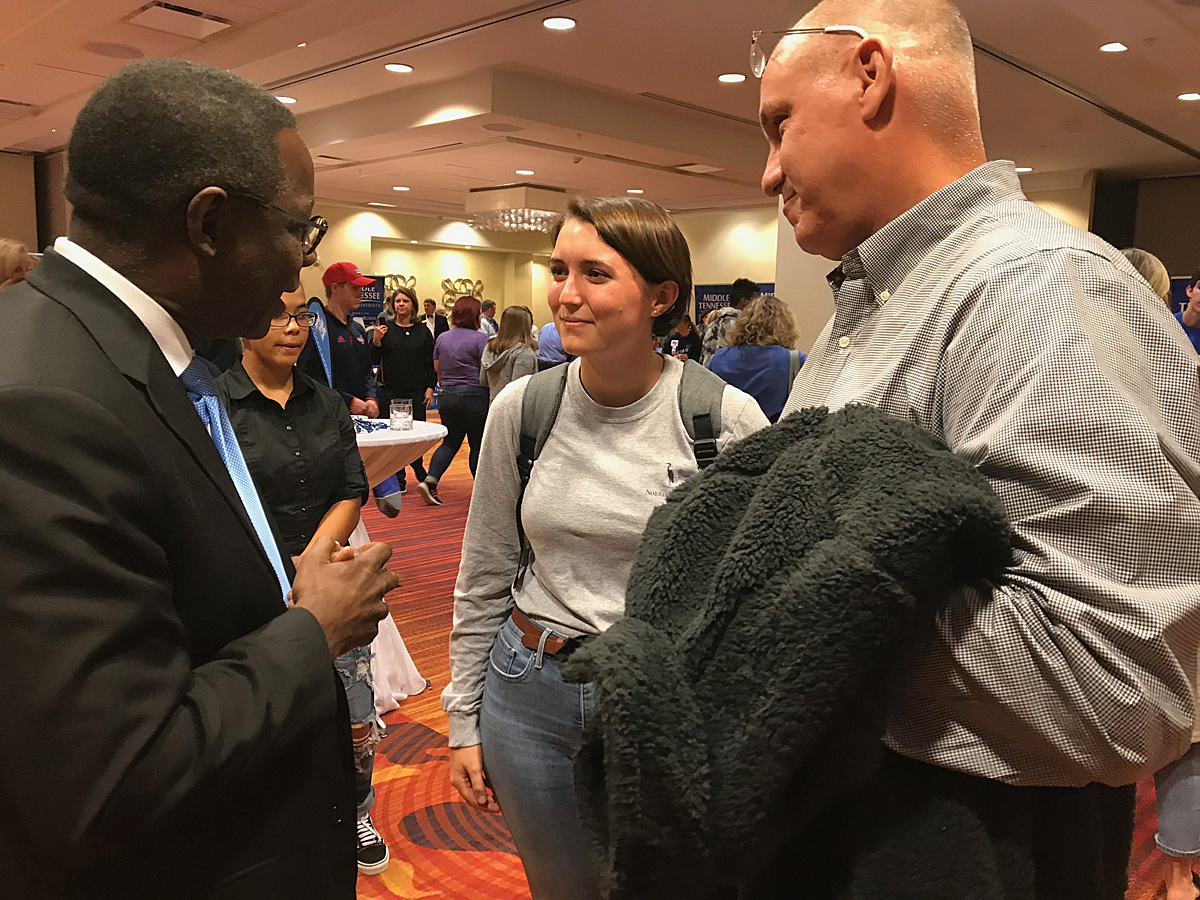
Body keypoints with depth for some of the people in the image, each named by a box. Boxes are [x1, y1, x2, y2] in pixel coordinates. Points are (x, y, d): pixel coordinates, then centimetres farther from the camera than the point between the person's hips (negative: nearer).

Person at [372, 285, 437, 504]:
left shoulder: (423, 332, 7)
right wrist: (376, 341, -15)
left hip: (416, 392, 0)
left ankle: (422, 478, 1)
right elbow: (374, 360, 2)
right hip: (391, 392, 0)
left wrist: (430, 387, -1)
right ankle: (398, 481, 14)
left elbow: (430, 364, 9)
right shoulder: (386, 329, 4)